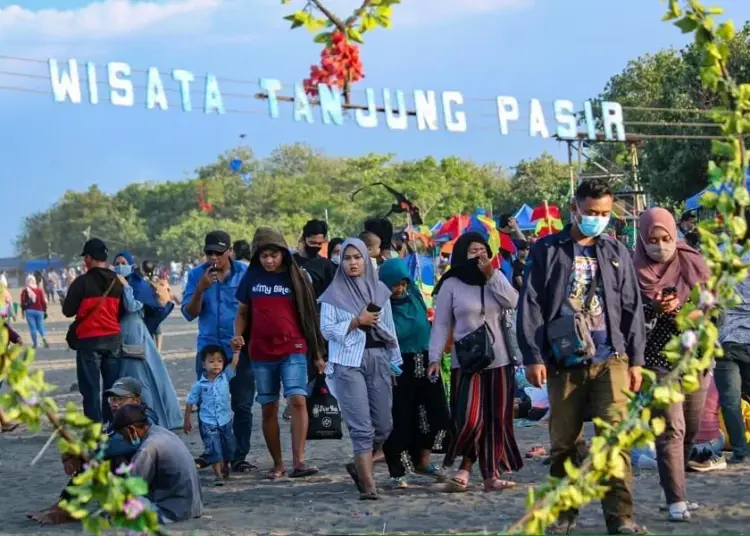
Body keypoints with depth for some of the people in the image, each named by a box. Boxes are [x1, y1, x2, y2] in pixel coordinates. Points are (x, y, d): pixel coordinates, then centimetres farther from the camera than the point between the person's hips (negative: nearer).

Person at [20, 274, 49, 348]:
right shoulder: (40, 290, 2)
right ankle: (44, 337, -16)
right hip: (39, 311, 2)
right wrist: (45, 311, 10)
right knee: (40, 326, 12)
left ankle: (36, 344, 1)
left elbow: (23, 302, -4)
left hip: (29, 311, -2)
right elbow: (43, 301, 2)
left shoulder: (25, 291, -2)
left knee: (32, 327, 3)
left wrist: (23, 310, 7)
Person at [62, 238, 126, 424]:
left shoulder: (82, 282, -12)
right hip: (113, 338, 5)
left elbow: (68, 311, -8)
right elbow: (122, 312, 11)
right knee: (113, 385, 11)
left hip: (89, 339, -5)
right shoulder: (117, 282, 5)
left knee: (91, 388, -1)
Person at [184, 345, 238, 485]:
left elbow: (234, 364, -11)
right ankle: (218, 474, -5)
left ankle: (225, 468, 39)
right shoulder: (200, 385, -6)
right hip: (208, 422, -3)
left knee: (228, 447, 15)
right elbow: (191, 402, 0)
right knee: (213, 449, -9)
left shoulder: (225, 377, 0)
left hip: (225, 420, 3)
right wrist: (186, 420, 2)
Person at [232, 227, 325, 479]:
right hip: (261, 352, 2)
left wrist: (317, 354, 6)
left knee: (297, 400, -17)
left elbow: (308, 315, 6)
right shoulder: (252, 277, 6)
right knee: (268, 408, 7)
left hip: (293, 349, -2)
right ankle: (277, 464, 16)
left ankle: (299, 461, -20)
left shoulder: (295, 277, 3)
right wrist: (238, 335, -6)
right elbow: (243, 312, 15)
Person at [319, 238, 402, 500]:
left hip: (378, 360, 4)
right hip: (348, 363, -4)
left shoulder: (380, 290, 11)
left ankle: (359, 466, 28)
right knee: (361, 426, -9)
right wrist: (356, 322, -12)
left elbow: (389, 328, 15)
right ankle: (368, 484, -7)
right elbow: (326, 329, -2)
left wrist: (396, 361, 13)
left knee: (383, 424, 5)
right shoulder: (334, 293, 1)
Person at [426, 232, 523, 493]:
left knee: (497, 420, 4)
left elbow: (512, 302, -8)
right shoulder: (451, 285, 1)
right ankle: (465, 467, 4)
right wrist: (435, 358, -6)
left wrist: (491, 275, -11)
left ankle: (492, 474, 10)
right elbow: (441, 325, 1)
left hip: (499, 361, 3)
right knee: (470, 419, -14)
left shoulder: (496, 278, 10)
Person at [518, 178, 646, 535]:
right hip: (564, 362, -1)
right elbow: (530, 306, 1)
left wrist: (636, 359, 7)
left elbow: (632, 308, 12)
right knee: (564, 442, 6)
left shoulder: (617, 253, 11)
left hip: (610, 359, 1)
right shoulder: (546, 251, 4)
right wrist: (533, 357, -5)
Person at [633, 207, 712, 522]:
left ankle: (675, 488, 24)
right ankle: (676, 501, -9)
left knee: (691, 430, 8)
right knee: (671, 429, -11)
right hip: (659, 360, -3)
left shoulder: (693, 263, 2)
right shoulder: (635, 272, -4)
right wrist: (653, 310, -22)